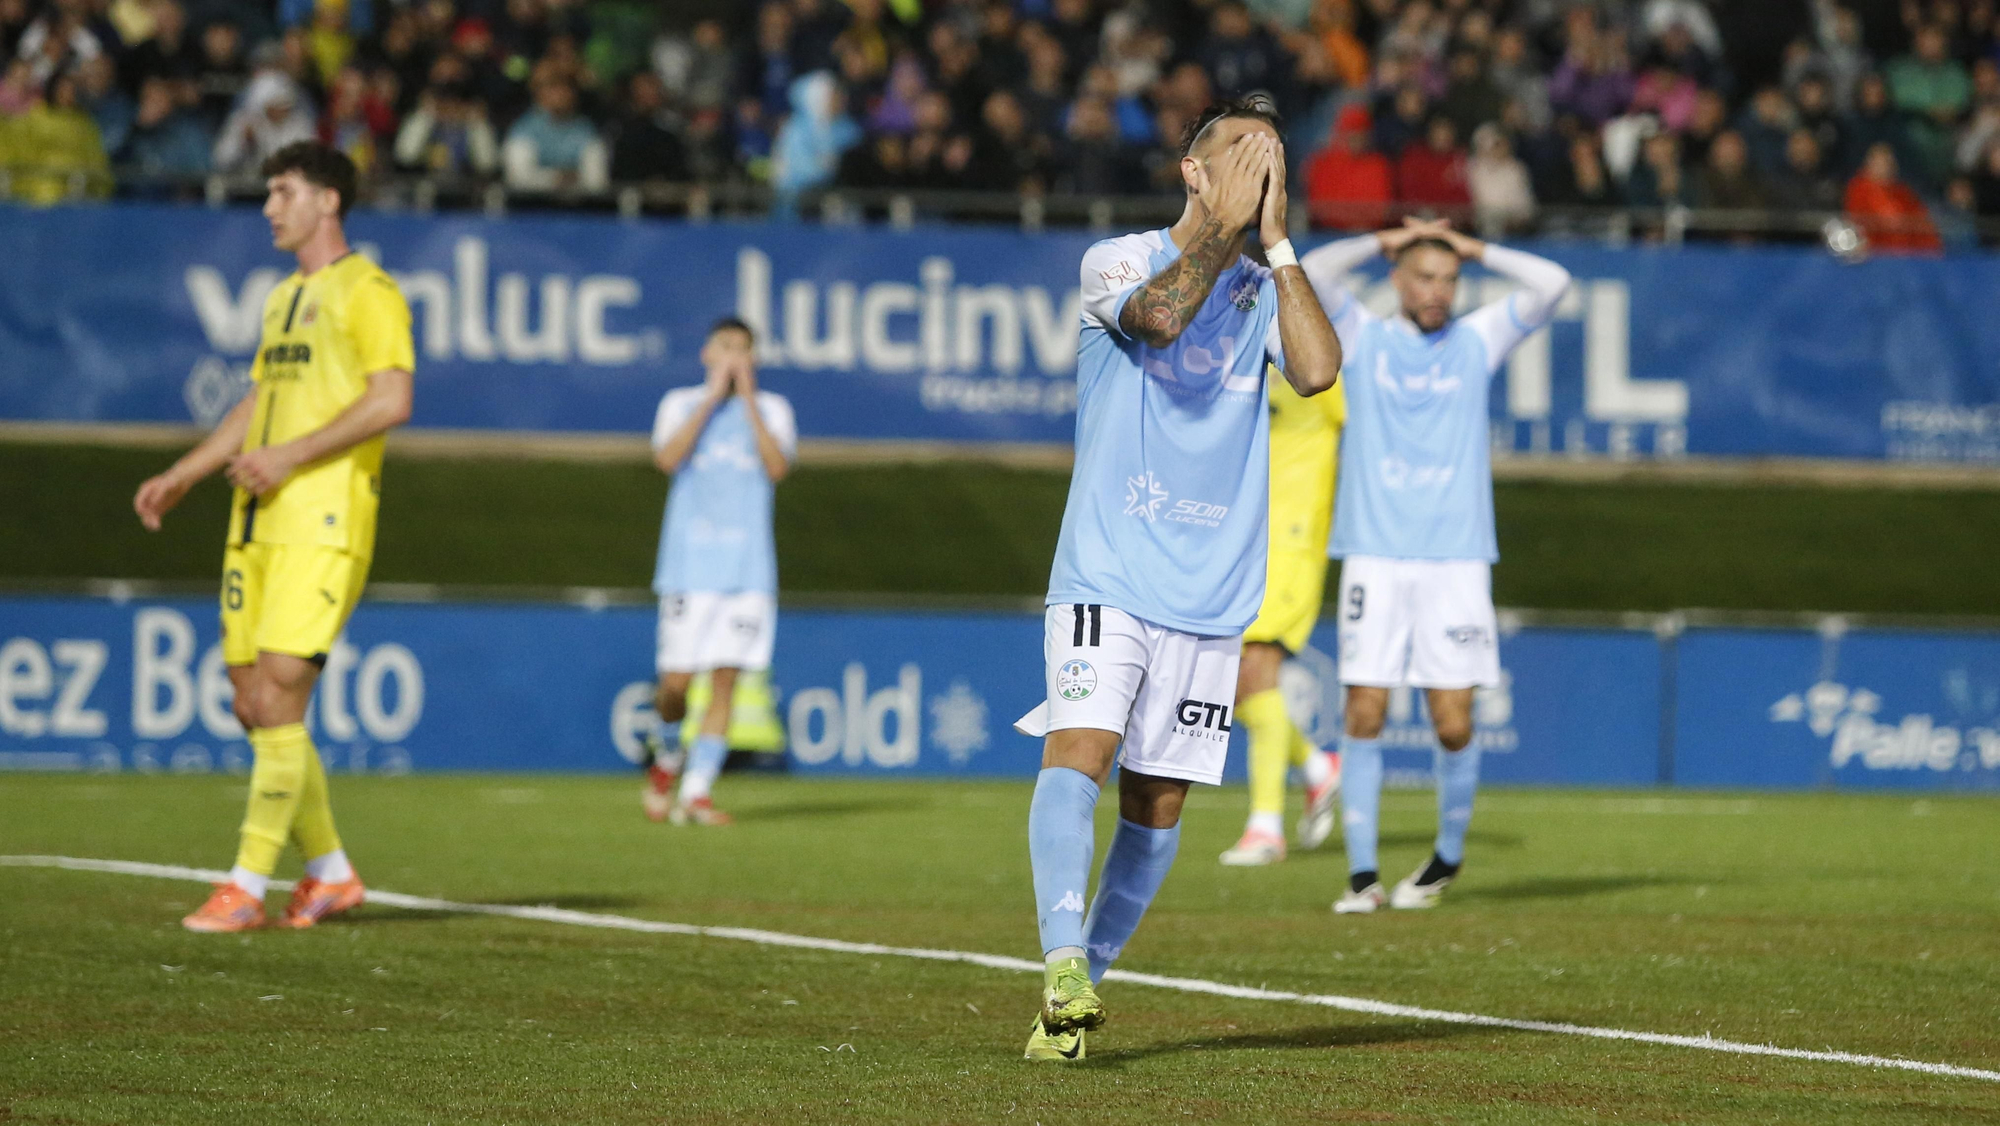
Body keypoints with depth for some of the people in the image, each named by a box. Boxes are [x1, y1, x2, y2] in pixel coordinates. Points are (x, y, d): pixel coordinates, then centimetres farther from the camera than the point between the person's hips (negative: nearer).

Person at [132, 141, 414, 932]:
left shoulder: (366, 290, -5)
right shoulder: (283, 299, 22)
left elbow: (393, 400, -15)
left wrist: (290, 456, -18)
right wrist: (182, 477, 19)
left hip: (324, 524, -9)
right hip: (257, 525, 9)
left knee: (277, 697, -14)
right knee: (253, 705, 6)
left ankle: (248, 887, -12)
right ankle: (329, 872, 17)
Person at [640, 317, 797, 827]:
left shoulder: (772, 410, 9)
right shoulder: (680, 403, 7)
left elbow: (778, 467, -8)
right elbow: (668, 458, -11)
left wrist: (748, 400, -8)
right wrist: (712, 397, -10)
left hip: (748, 568, 1)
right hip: (688, 563, -1)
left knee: (725, 682, -6)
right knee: (677, 680, -5)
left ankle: (696, 791, -4)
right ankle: (667, 759, 23)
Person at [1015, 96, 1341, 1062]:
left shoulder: (1264, 287, 12)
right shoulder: (1118, 260, 0)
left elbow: (1317, 369, -9)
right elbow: (1161, 314, -23)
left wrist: (1274, 239, -7)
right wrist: (1221, 225, -12)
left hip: (1211, 593, 4)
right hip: (1107, 574, -4)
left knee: (1157, 803, 5)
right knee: (1078, 753, -22)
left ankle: (1078, 988, 15)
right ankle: (1064, 965, -30)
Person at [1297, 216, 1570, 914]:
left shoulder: (1477, 340, 11)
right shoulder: (1363, 338, 9)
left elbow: (1550, 283, 1)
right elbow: (1309, 275, -6)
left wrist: (1474, 250, 8)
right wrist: (1383, 243, 4)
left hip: (1456, 560, 0)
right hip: (1375, 556, 0)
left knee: (1453, 722, -3)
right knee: (1364, 714, -7)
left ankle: (1448, 855, 18)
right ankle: (1362, 874, -2)